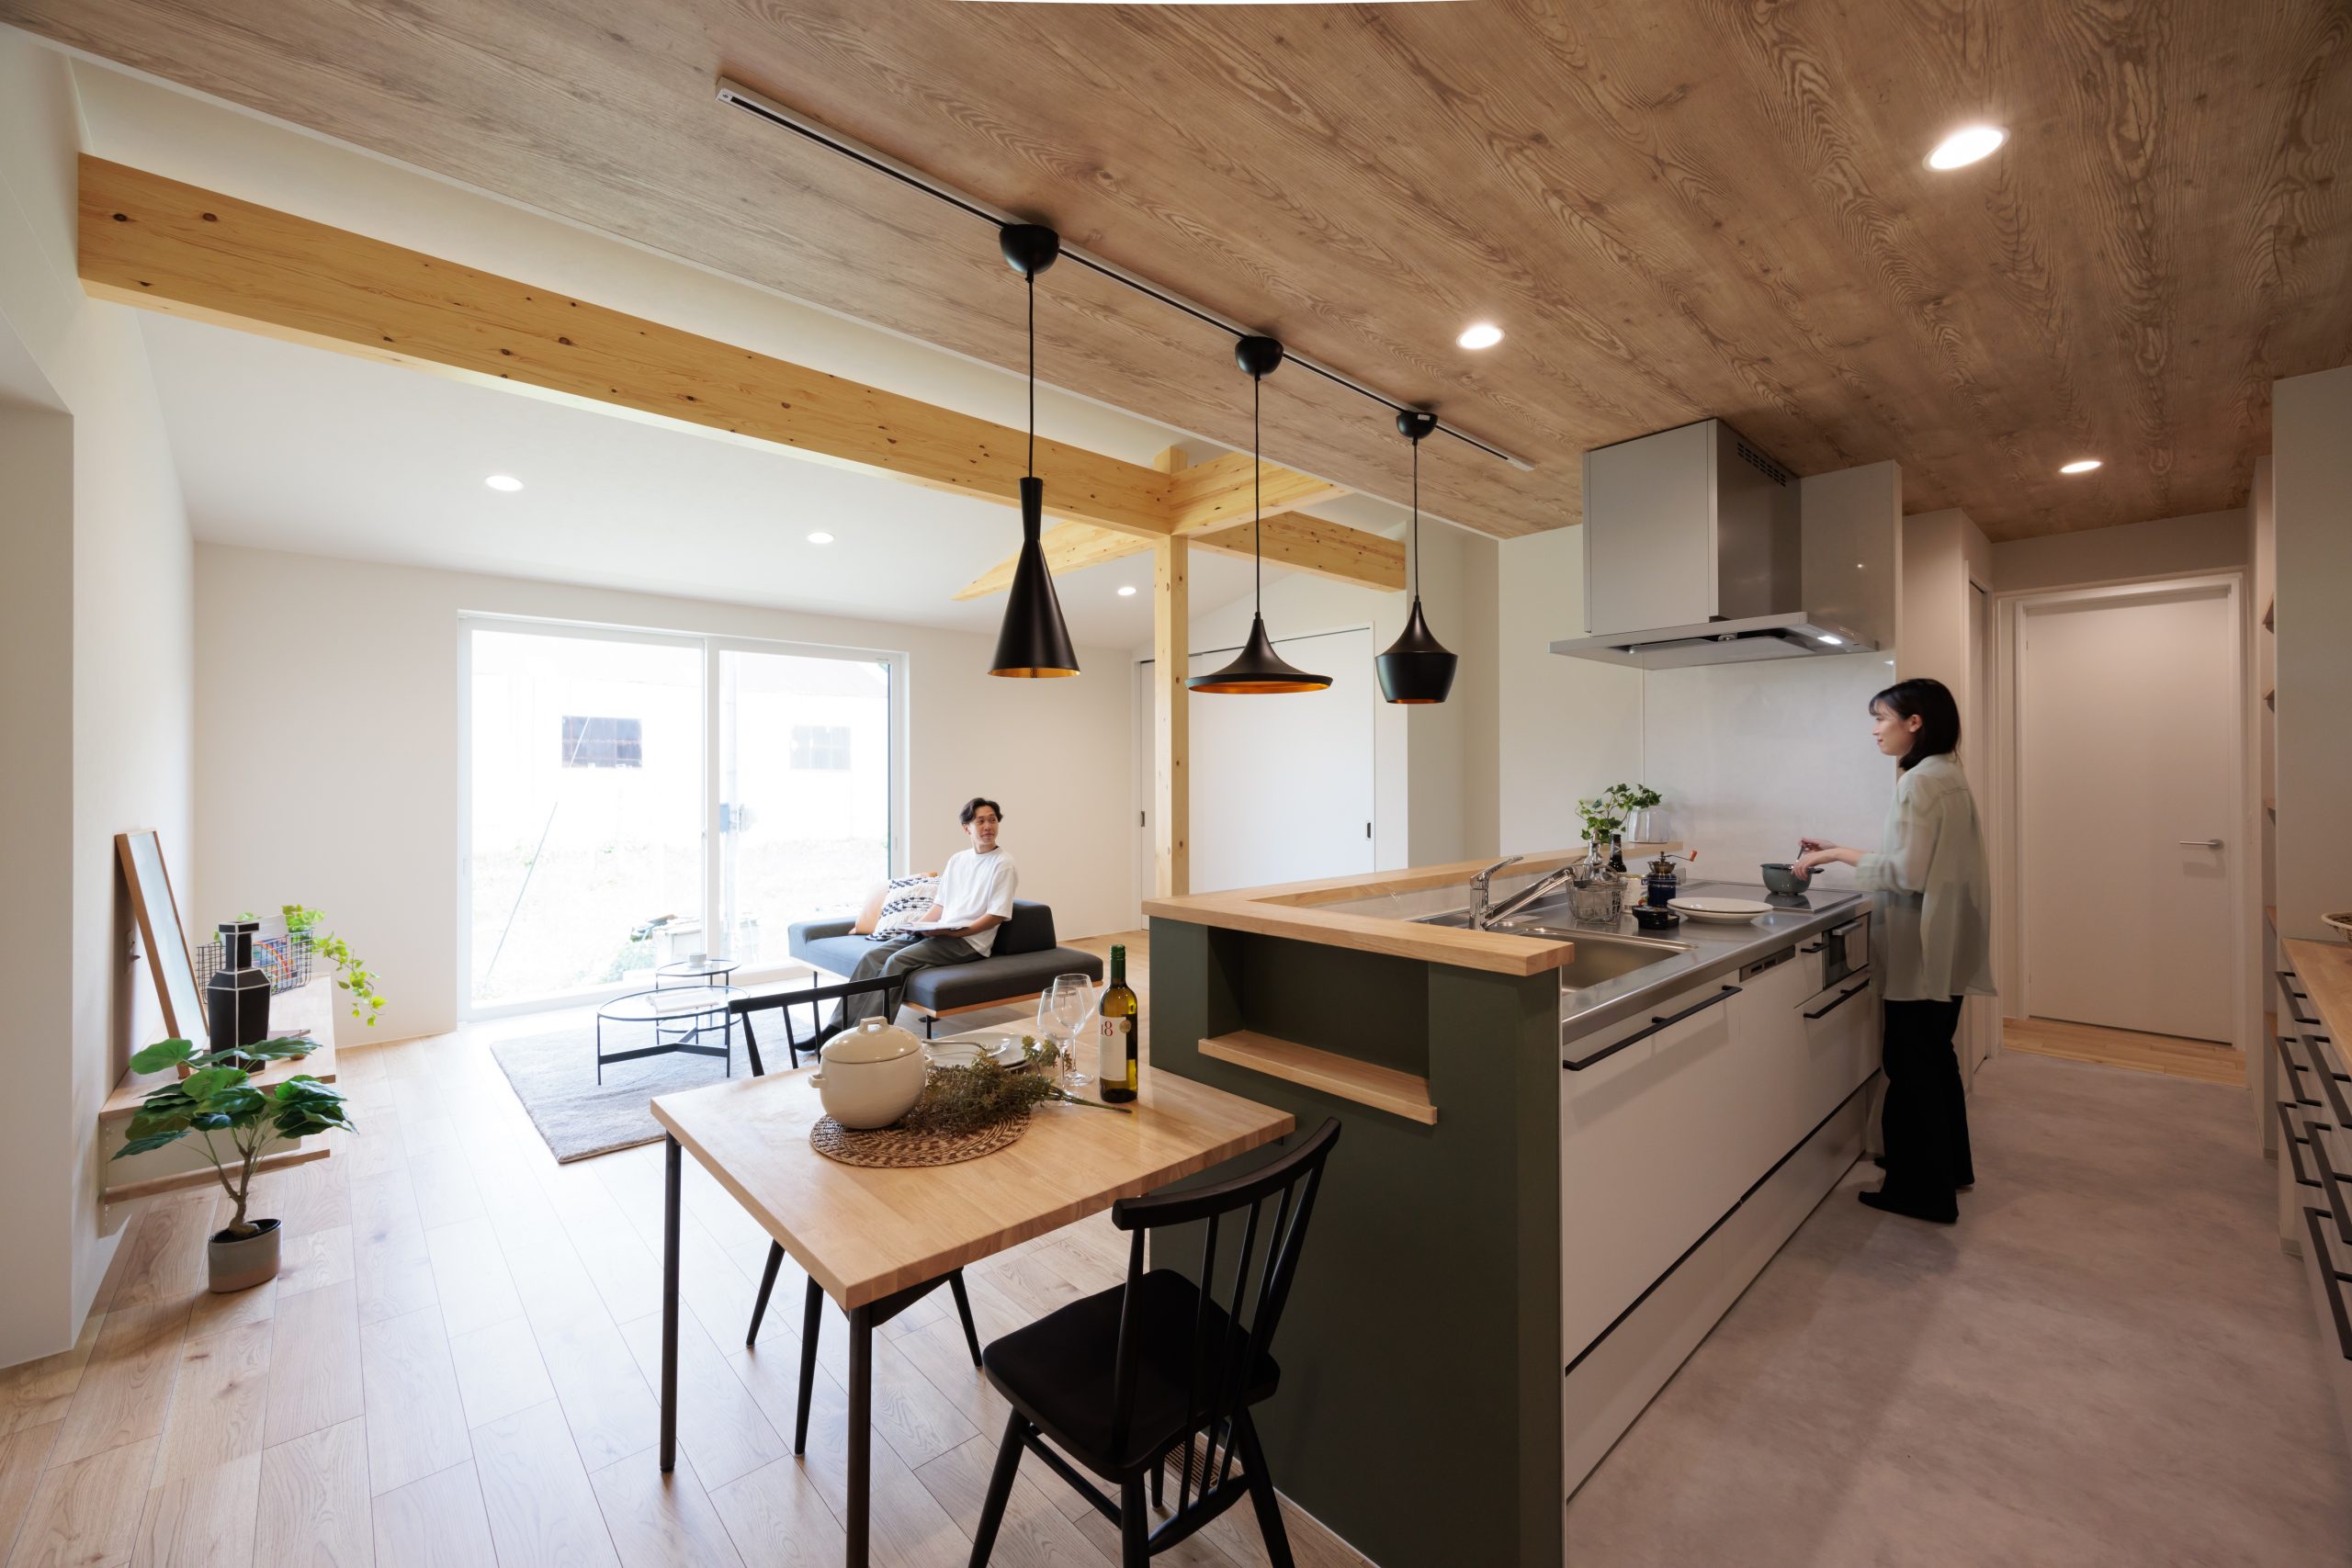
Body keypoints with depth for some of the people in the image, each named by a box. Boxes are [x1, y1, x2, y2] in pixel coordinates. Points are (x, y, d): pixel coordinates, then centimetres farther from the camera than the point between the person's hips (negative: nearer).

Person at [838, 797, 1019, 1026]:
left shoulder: (1003, 864, -5)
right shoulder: (957, 859, 17)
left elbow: (997, 915, -11)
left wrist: (952, 932, -17)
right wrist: (918, 926, 1)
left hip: (969, 941, -7)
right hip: (939, 934, 7)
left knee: (898, 961, -24)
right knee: (873, 956, -9)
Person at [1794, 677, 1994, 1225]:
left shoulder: (1922, 781, -17)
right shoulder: (1946, 774, 12)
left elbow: (1909, 873, -21)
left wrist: (1840, 855, -12)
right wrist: (1845, 854, 11)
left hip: (1923, 952, -10)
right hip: (1944, 948, 10)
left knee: (1912, 1064, 0)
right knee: (1934, 1057, 21)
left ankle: (1921, 1189, 11)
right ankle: (1950, 1167, 35)